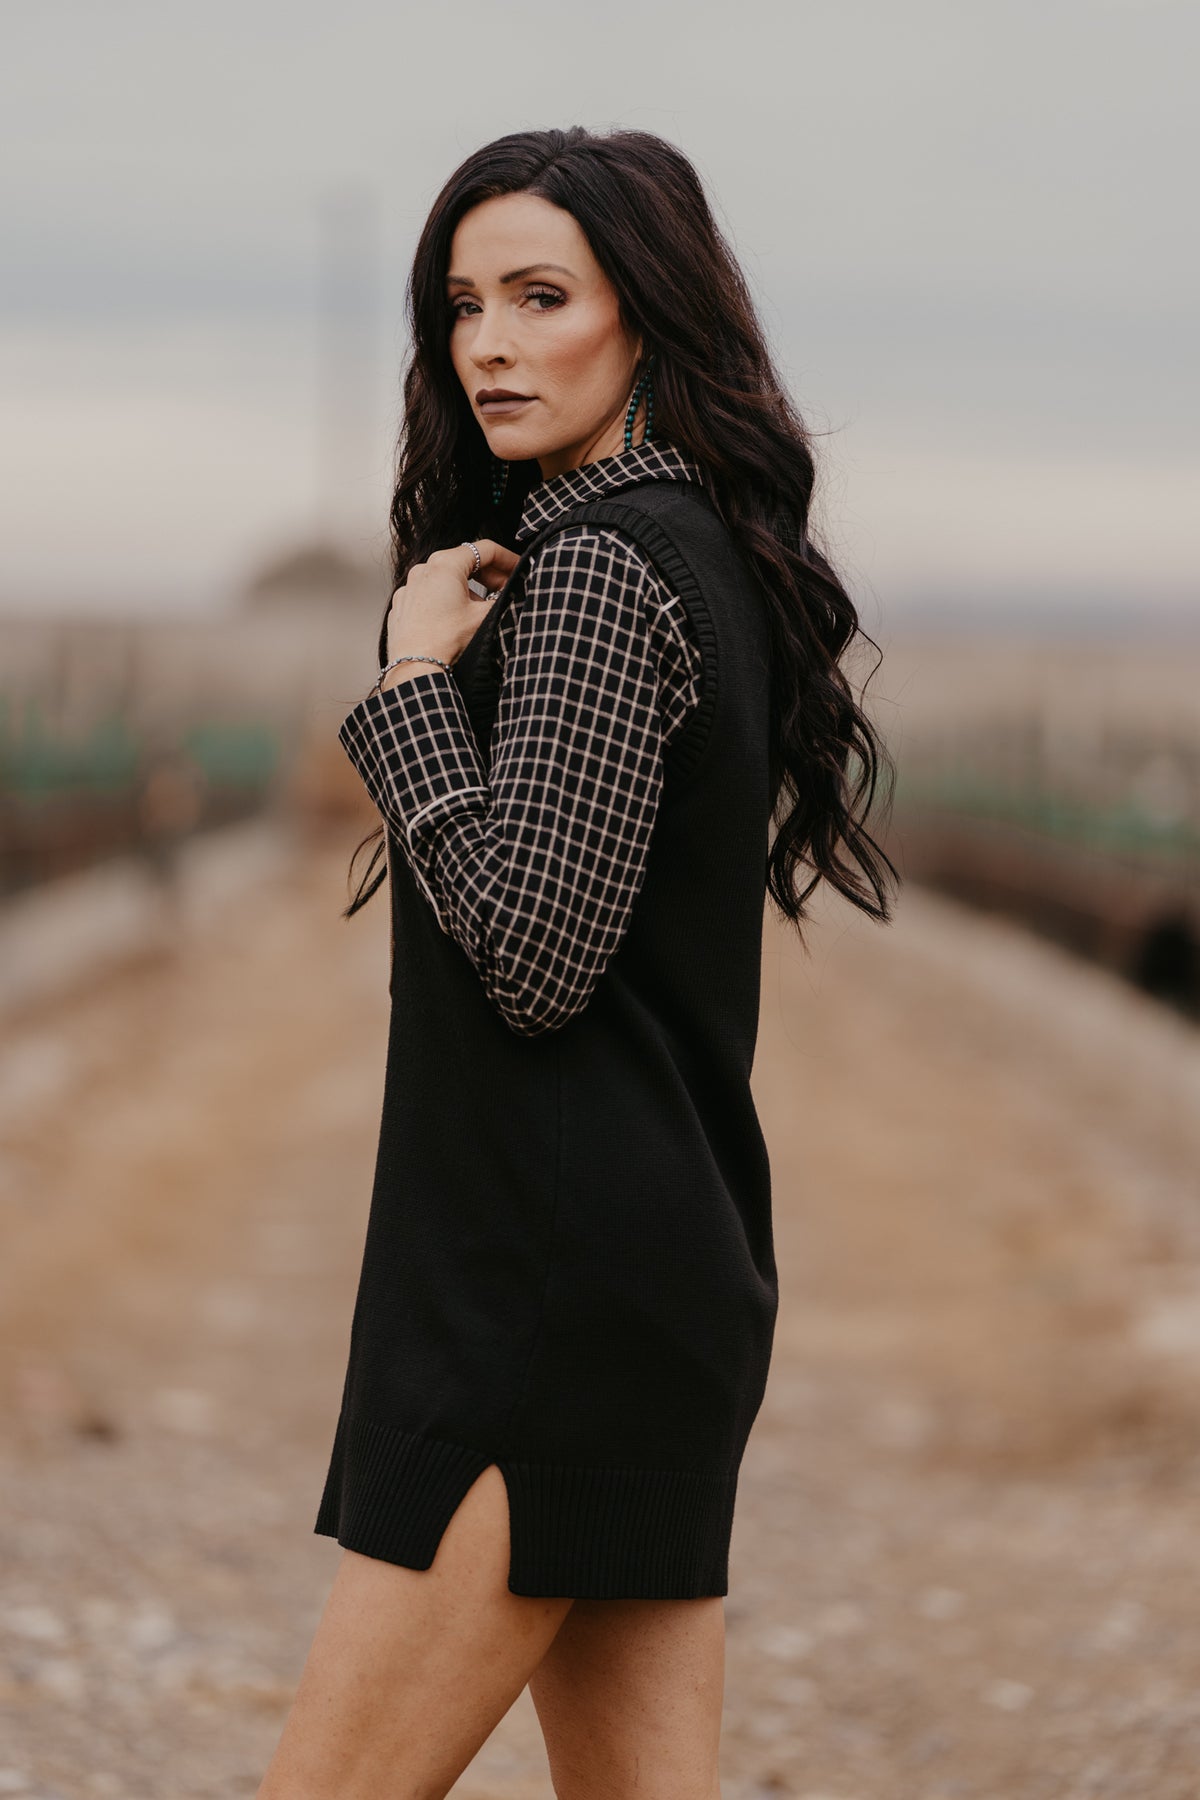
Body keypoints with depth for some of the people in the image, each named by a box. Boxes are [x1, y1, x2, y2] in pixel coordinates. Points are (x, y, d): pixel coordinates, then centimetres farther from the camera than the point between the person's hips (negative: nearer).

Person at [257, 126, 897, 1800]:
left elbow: (533, 954, -21)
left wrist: (413, 683, -12)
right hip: (677, 1270, 10)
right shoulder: (709, 555, 15)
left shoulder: (598, 568, -14)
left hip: (554, 1283, -10)